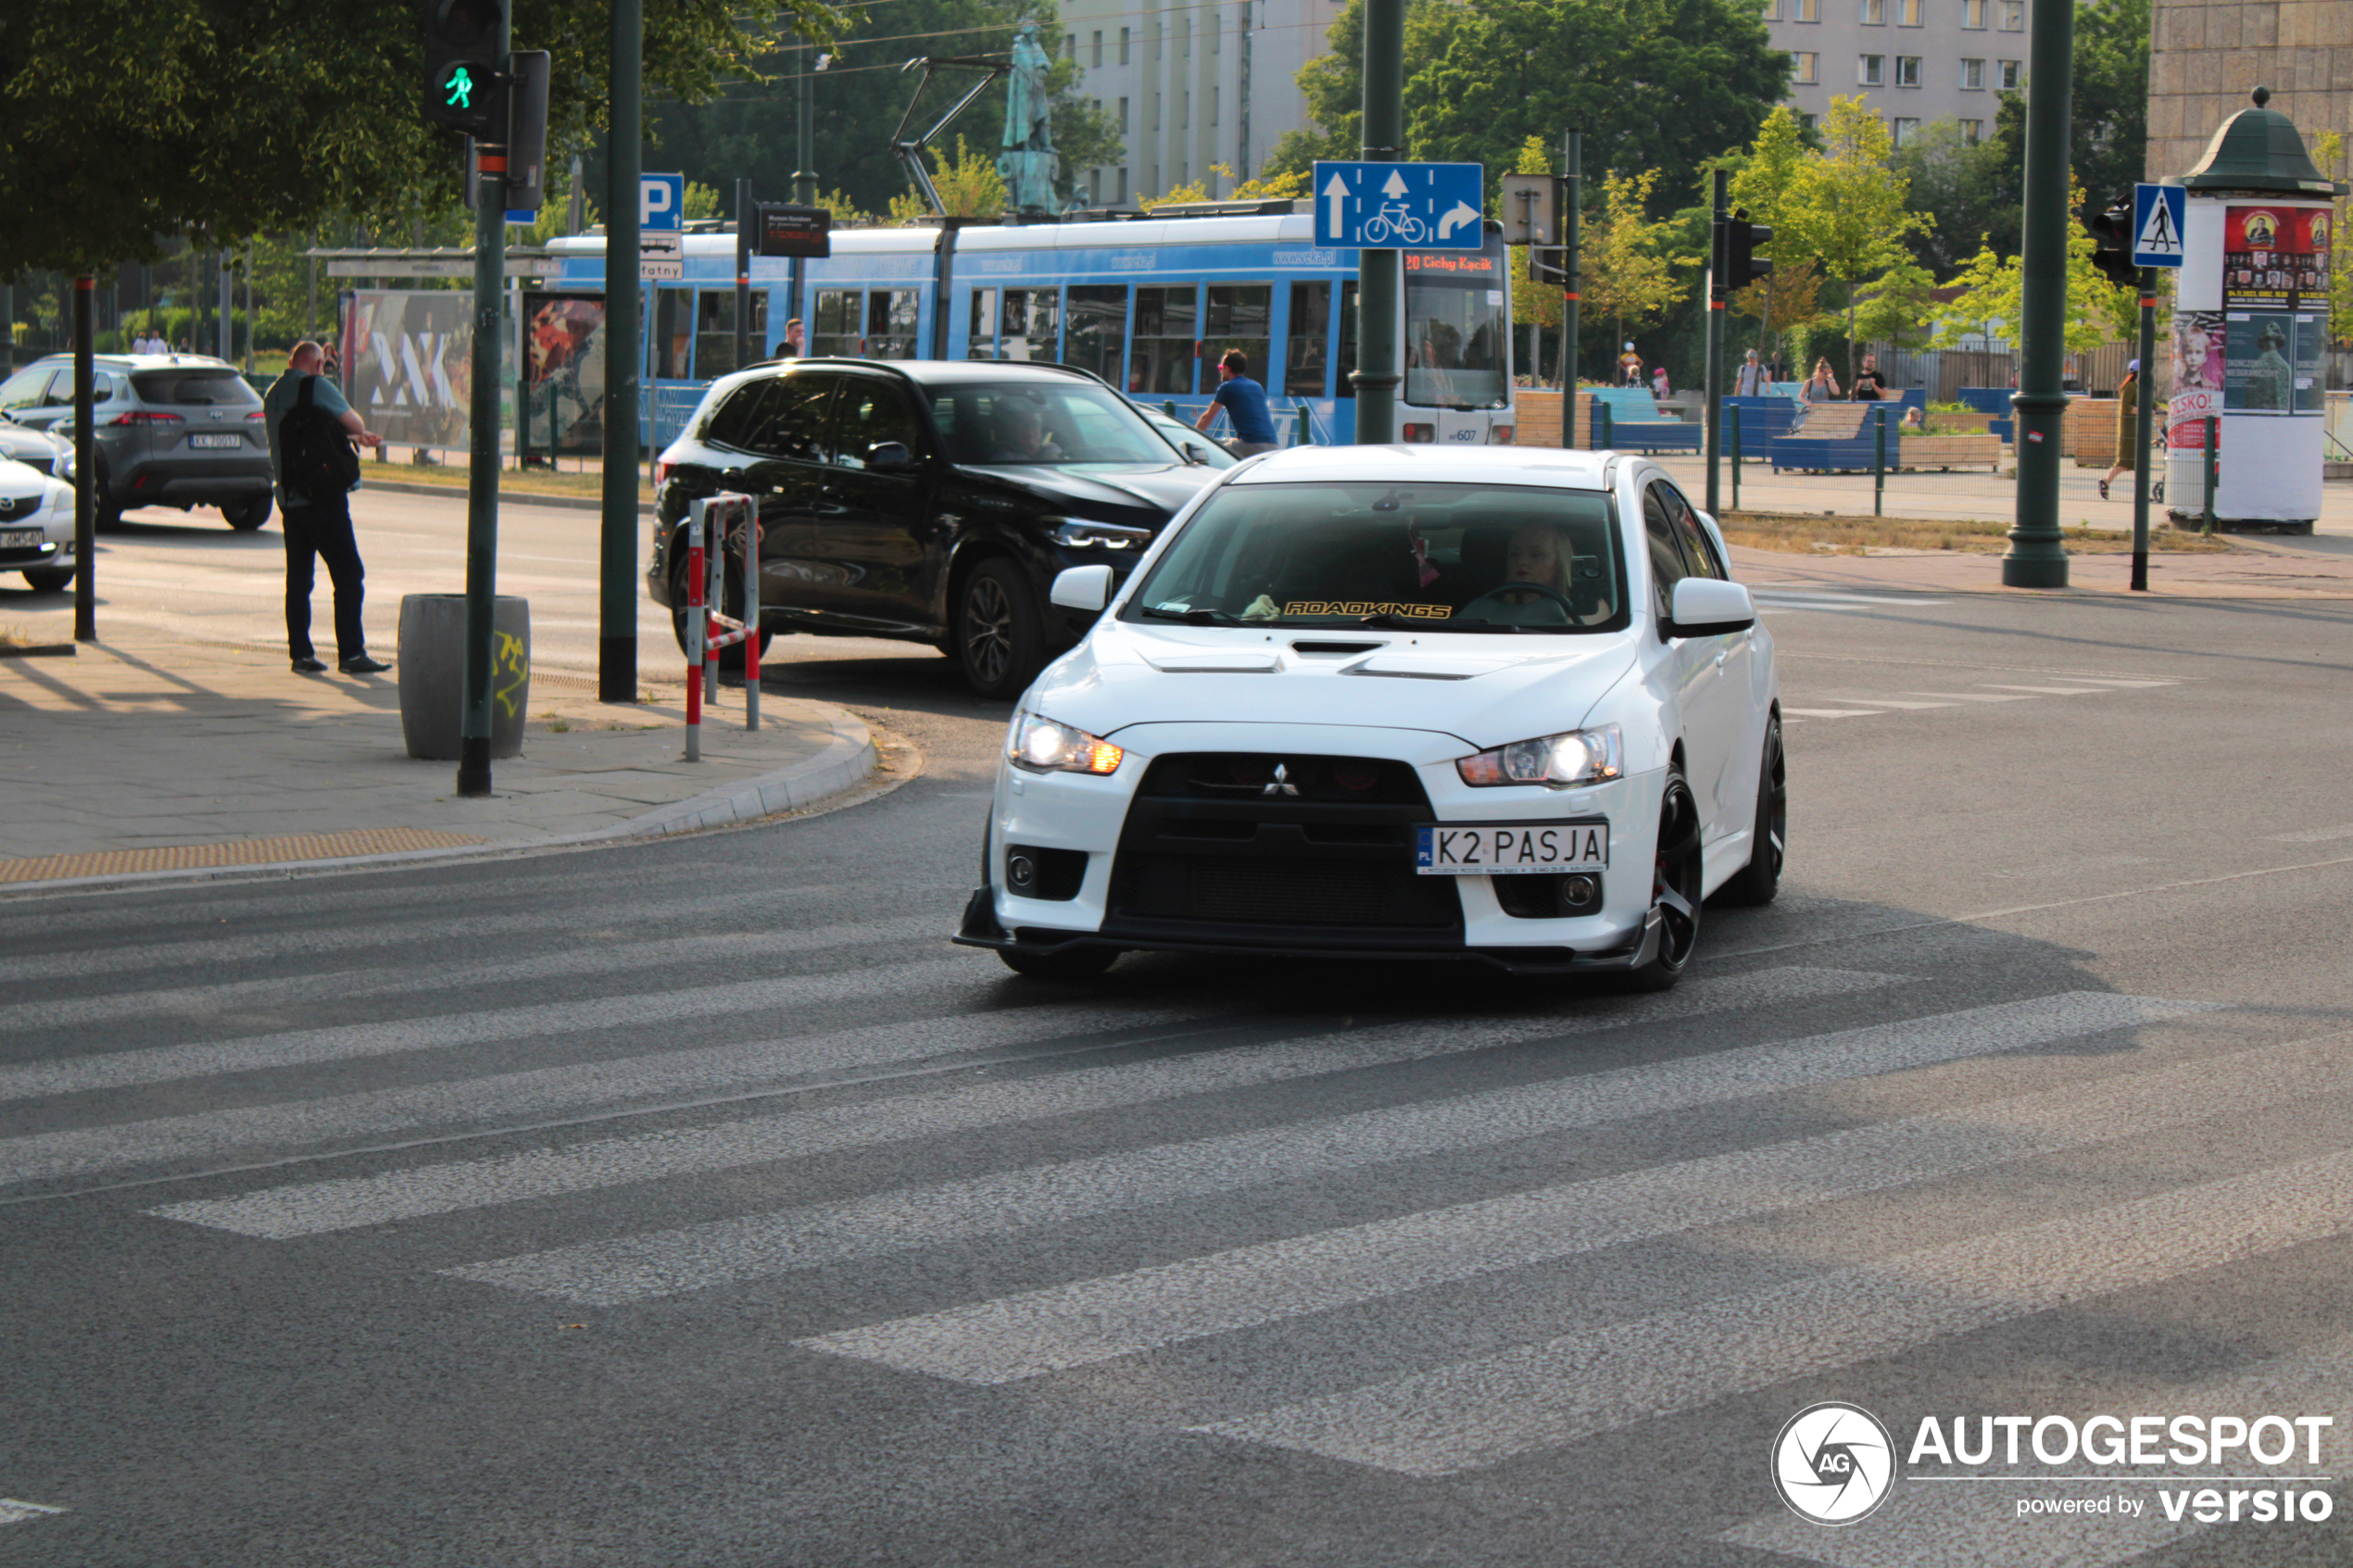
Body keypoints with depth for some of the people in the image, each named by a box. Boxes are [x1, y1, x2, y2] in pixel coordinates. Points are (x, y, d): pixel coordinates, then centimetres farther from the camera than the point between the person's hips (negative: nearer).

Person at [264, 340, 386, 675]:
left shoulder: (272, 394, 13)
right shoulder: (317, 386, -9)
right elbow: (353, 423, -8)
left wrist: (357, 436, 24)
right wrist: (362, 433, 16)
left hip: (287, 495, 7)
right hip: (321, 496, -7)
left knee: (298, 576, 10)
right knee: (348, 573, -4)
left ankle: (300, 651, 9)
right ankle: (351, 653, -8)